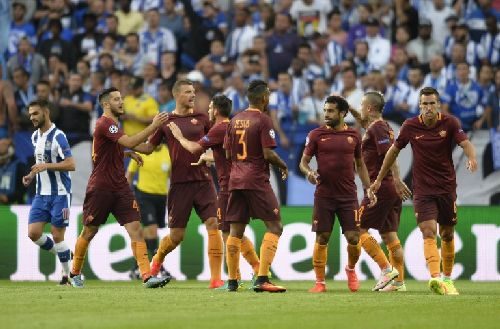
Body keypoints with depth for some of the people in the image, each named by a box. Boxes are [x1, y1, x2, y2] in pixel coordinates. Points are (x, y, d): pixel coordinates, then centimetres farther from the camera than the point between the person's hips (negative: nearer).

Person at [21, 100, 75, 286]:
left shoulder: (57, 136, -14)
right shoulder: (35, 137, 11)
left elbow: (71, 165, -20)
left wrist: (46, 166, -26)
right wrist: (31, 175, 10)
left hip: (59, 194, -7)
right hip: (41, 193, 7)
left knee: (57, 235, -4)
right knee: (33, 233, -3)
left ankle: (67, 274, 10)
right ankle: (62, 254, 19)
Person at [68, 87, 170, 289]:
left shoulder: (112, 124, 16)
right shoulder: (105, 124, -15)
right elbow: (130, 142, -27)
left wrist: (129, 154, 13)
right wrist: (154, 126, -26)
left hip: (120, 187, 8)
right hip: (100, 188, -8)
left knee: (136, 229, -8)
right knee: (89, 233, 7)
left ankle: (147, 276, -18)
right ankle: (75, 273, 28)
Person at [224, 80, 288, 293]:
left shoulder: (235, 120, 12)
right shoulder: (263, 120, -8)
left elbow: (228, 154, 14)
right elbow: (268, 154, -14)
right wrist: (283, 166, 3)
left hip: (235, 179, 7)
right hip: (257, 180, -7)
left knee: (236, 231, 9)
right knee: (274, 227, -3)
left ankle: (232, 281, 9)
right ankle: (262, 279, -14)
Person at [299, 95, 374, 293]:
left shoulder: (353, 136, 7)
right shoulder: (317, 135, 2)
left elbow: (360, 164, 16)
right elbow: (304, 161, 5)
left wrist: (369, 189, 9)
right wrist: (309, 172, -18)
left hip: (348, 195, 1)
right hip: (324, 194, -1)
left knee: (353, 238, -4)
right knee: (322, 238, -2)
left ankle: (351, 269, 25)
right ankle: (320, 282, 6)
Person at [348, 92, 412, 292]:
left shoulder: (377, 128, -12)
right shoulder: (382, 126, 16)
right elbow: (365, 123, 40)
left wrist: (397, 180, -31)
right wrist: (351, 111, 31)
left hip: (380, 187, -9)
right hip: (391, 189, 9)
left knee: (359, 229, -5)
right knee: (389, 234, 9)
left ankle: (386, 269, -11)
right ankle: (399, 281, 6)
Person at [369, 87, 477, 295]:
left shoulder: (450, 123, -6)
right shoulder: (410, 126, -4)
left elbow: (465, 143, -19)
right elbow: (394, 150, 9)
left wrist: (471, 158, -42)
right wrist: (379, 179, 14)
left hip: (447, 188, 1)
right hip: (422, 190, -1)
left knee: (447, 235, 12)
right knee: (429, 232, -18)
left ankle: (447, 278, 29)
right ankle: (435, 278, -32)